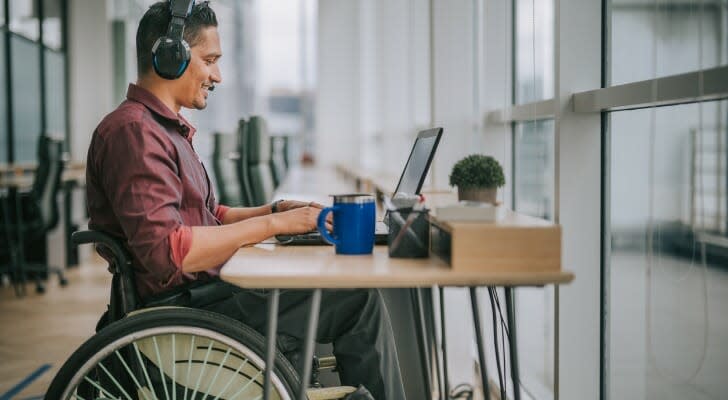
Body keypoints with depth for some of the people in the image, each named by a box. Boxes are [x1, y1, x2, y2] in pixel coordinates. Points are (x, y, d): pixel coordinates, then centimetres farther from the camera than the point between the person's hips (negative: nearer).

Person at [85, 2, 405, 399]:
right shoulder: (133, 131, -16)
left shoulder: (165, 128, 18)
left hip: (201, 291, 11)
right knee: (359, 299, -15)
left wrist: (276, 210, 7)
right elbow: (166, 252, -27)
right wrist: (274, 225, -21)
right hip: (184, 308, -11)